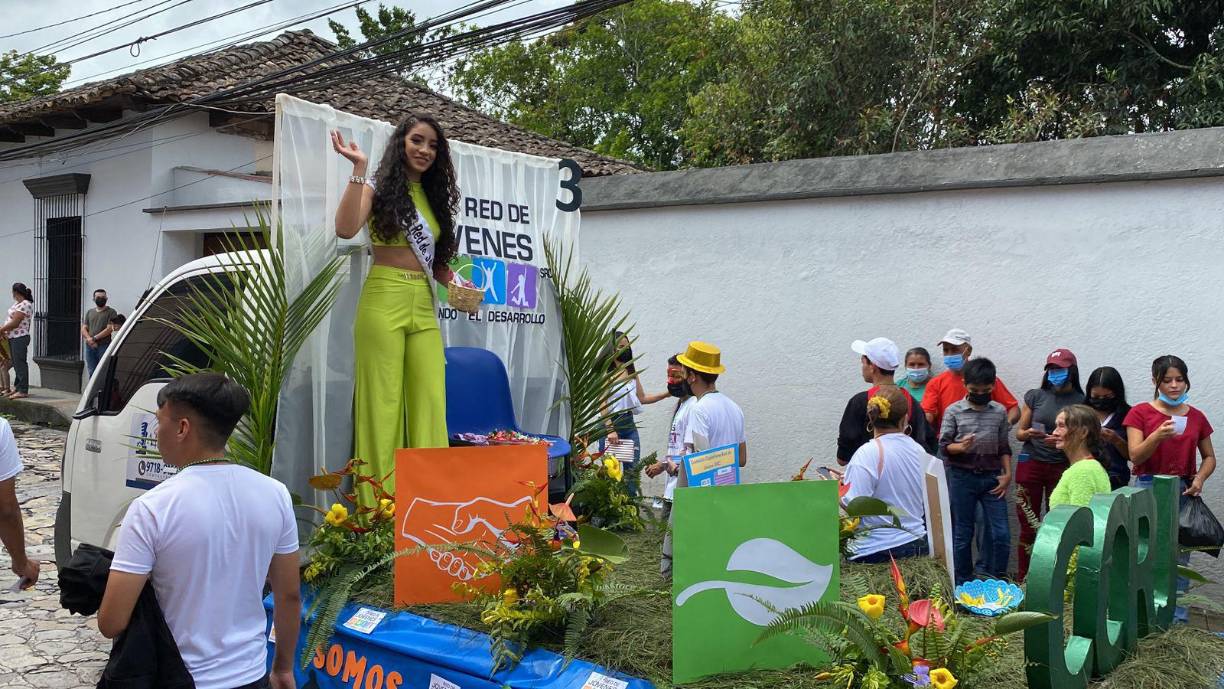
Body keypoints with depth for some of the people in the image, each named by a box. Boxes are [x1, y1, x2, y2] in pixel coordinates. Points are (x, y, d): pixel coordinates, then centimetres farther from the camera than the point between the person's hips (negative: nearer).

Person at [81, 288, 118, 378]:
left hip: (104, 346, -5)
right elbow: (84, 328, 13)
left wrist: (94, 338, -12)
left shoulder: (111, 312, 1)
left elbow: (109, 329, -9)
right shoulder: (89, 312, 19)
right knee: (91, 372, 8)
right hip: (90, 347, 5)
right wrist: (89, 339, -8)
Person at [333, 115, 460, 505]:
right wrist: (358, 169, -14)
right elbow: (346, 229, -16)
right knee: (383, 404, -5)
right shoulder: (378, 189, 3)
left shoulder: (434, 197, 20)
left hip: (424, 306, 5)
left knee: (431, 405, -2)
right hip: (384, 302, -5)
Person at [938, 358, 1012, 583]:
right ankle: (963, 584, 18)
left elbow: (1004, 447, 11)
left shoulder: (1000, 411, 4)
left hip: (991, 478, 2)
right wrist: (960, 447, -21)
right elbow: (944, 446, -1)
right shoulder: (954, 411, -3)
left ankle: (996, 582, 16)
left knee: (1001, 534, -1)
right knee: (962, 534, 6)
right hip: (962, 478, -2)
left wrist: (1007, 474, 1)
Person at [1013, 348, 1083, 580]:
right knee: (1028, 526, 1)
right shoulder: (1035, 396, 5)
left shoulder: (1080, 401, 1)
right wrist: (1027, 434, -12)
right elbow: (1018, 432, 10)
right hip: (1031, 463, 1)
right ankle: (1023, 579, 10)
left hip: (1061, 467, -1)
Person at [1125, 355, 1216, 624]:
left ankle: (1177, 617, 13)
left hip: (1184, 491, 3)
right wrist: (1158, 435, -25)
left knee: (1179, 558, 4)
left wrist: (1199, 479, -2)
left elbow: (1209, 457, 17)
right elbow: (1136, 455, -8)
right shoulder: (1140, 413, 0)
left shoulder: (1196, 417, 9)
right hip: (1149, 488, -3)